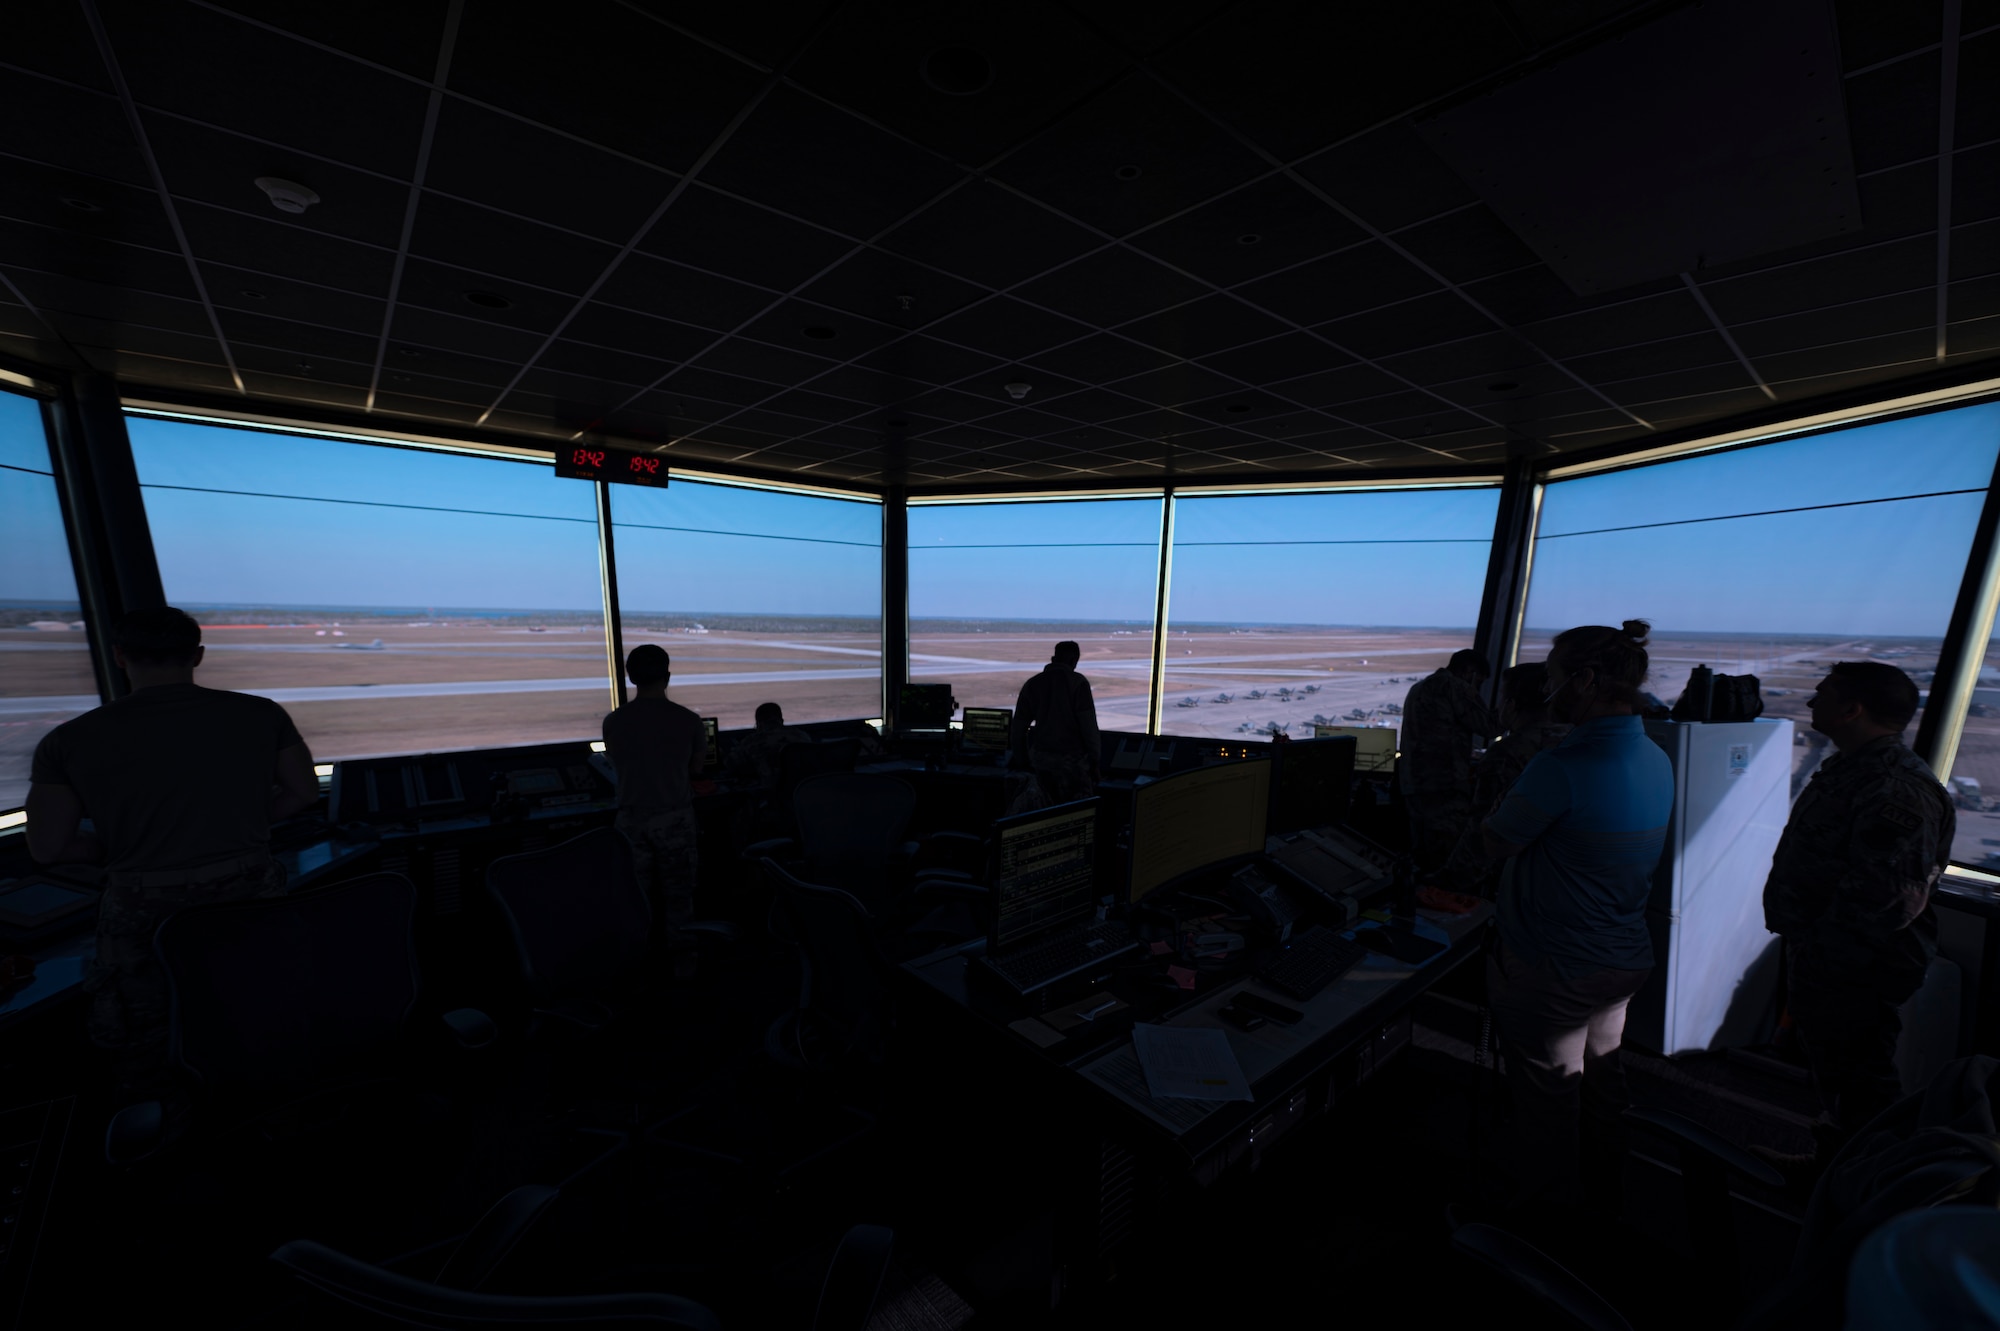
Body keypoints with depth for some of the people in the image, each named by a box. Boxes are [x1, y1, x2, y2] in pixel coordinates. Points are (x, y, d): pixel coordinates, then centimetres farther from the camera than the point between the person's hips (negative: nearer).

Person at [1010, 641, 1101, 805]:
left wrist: (1018, 757, 16)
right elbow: (1088, 724, -13)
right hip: (1071, 756, -4)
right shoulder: (1078, 682, -7)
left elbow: (1019, 725, 6)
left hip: (1041, 756, 4)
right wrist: (1094, 759, -7)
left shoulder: (1032, 684, 5)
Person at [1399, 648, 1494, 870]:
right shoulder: (1451, 685, -6)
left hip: (1413, 783, 9)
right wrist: (1473, 695, 6)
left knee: (1421, 858, 12)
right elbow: (1485, 726, -5)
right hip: (1445, 786, -9)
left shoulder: (1418, 687, 22)